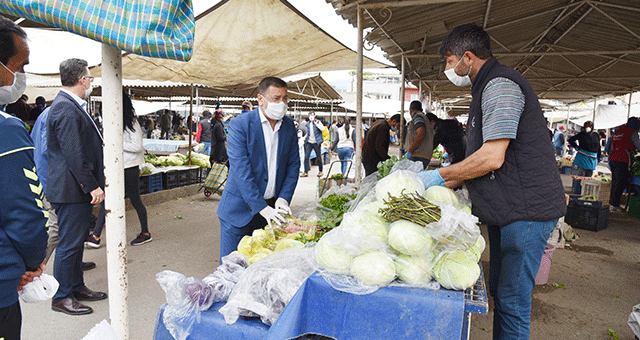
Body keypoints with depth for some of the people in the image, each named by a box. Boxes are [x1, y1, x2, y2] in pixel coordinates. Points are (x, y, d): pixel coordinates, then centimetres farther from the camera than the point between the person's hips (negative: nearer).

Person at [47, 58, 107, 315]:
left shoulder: (71, 106, 14)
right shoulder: (66, 109, -19)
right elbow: (74, 155, -23)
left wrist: (93, 183, 20)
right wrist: (92, 186, -20)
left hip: (78, 189, 10)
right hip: (71, 189, -10)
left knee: (77, 240, 18)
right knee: (69, 243, 1)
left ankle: (77, 287, 31)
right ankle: (61, 297, 14)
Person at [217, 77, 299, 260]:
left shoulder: (289, 126, 5)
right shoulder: (239, 125, -11)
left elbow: (293, 164, 8)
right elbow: (241, 170, -18)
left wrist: (284, 197, -6)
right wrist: (261, 208, -23)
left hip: (272, 207, 4)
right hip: (240, 209, -4)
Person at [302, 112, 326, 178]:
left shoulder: (318, 122, -1)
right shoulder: (307, 123, 13)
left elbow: (322, 129, -17)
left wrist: (316, 123, -20)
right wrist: (305, 138, 14)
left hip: (316, 142, -4)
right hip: (309, 142, 4)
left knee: (319, 157, 4)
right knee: (306, 157, -4)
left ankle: (320, 171, 19)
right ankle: (306, 172, 1)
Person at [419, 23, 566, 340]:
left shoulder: (500, 83, -15)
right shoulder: (487, 88, 18)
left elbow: (492, 158, -23)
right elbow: (482, 160, 20)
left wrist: (439, 176, -11)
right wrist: (445, 185, 13)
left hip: (526, 208, -10)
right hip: (505, 207, 10)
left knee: (512, 299, -3)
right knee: (499, 290, 18)